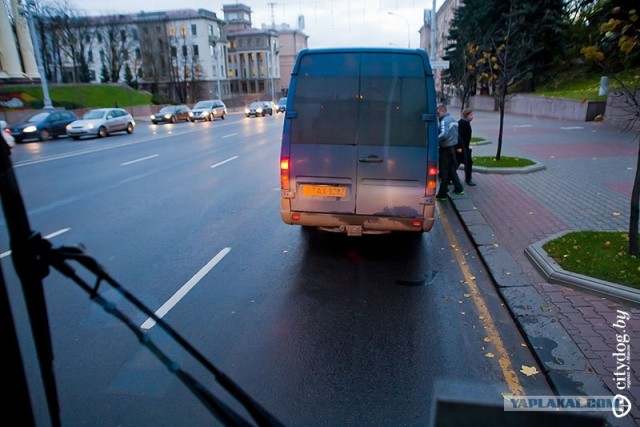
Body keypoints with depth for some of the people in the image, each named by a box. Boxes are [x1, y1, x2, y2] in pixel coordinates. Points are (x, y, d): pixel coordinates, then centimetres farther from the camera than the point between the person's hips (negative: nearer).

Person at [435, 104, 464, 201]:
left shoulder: (444, 120, -16)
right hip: (452, 147, 9)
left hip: (445, 149, -9)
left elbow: (444, 134, -32)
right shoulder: (452, 119, 15)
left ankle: (442, 194, 2)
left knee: (443, 171, -3)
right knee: (451, 169, 20)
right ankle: (459, 188, 27)